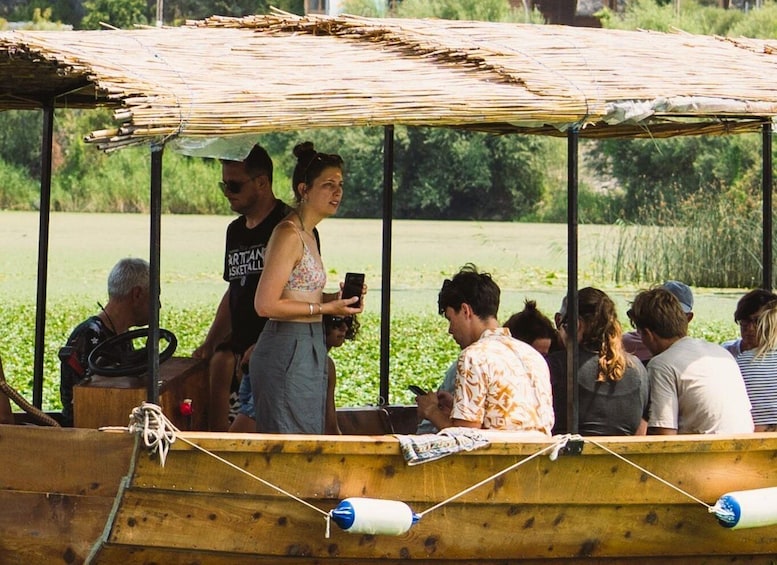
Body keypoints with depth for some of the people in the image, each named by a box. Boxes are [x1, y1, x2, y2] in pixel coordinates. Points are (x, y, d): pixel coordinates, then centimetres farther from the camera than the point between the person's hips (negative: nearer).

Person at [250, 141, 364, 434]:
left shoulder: (306, 234, 15)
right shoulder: (289, 234, -15)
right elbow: (265, 304, -20)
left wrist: (335, 298, 6)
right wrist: (326, 308, -15)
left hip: (308, 349, 10)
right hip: (287, 352, -10)